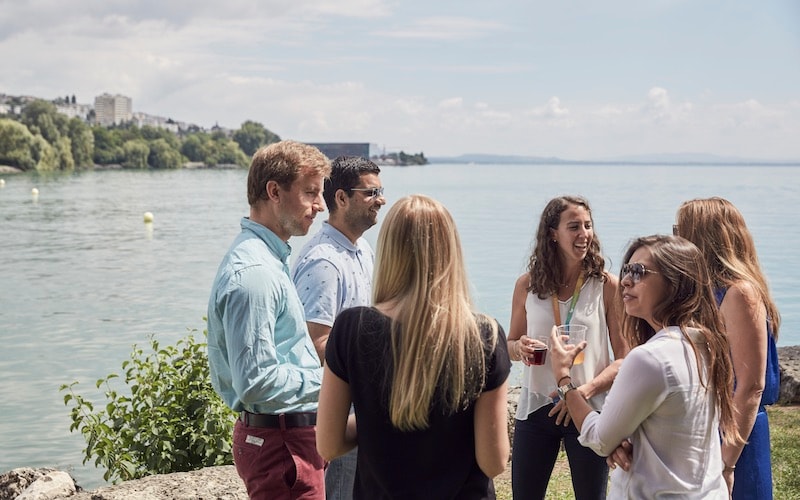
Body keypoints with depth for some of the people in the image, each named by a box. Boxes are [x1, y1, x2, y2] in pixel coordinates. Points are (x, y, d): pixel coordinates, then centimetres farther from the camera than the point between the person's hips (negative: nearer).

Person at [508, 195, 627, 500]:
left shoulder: (608, 286, -8)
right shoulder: (527, 285, -2)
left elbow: (624, 358, -7)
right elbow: (510, 346, 11)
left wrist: (586, 390, -20)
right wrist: (520, 348, -12)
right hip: (535, 407, 2)